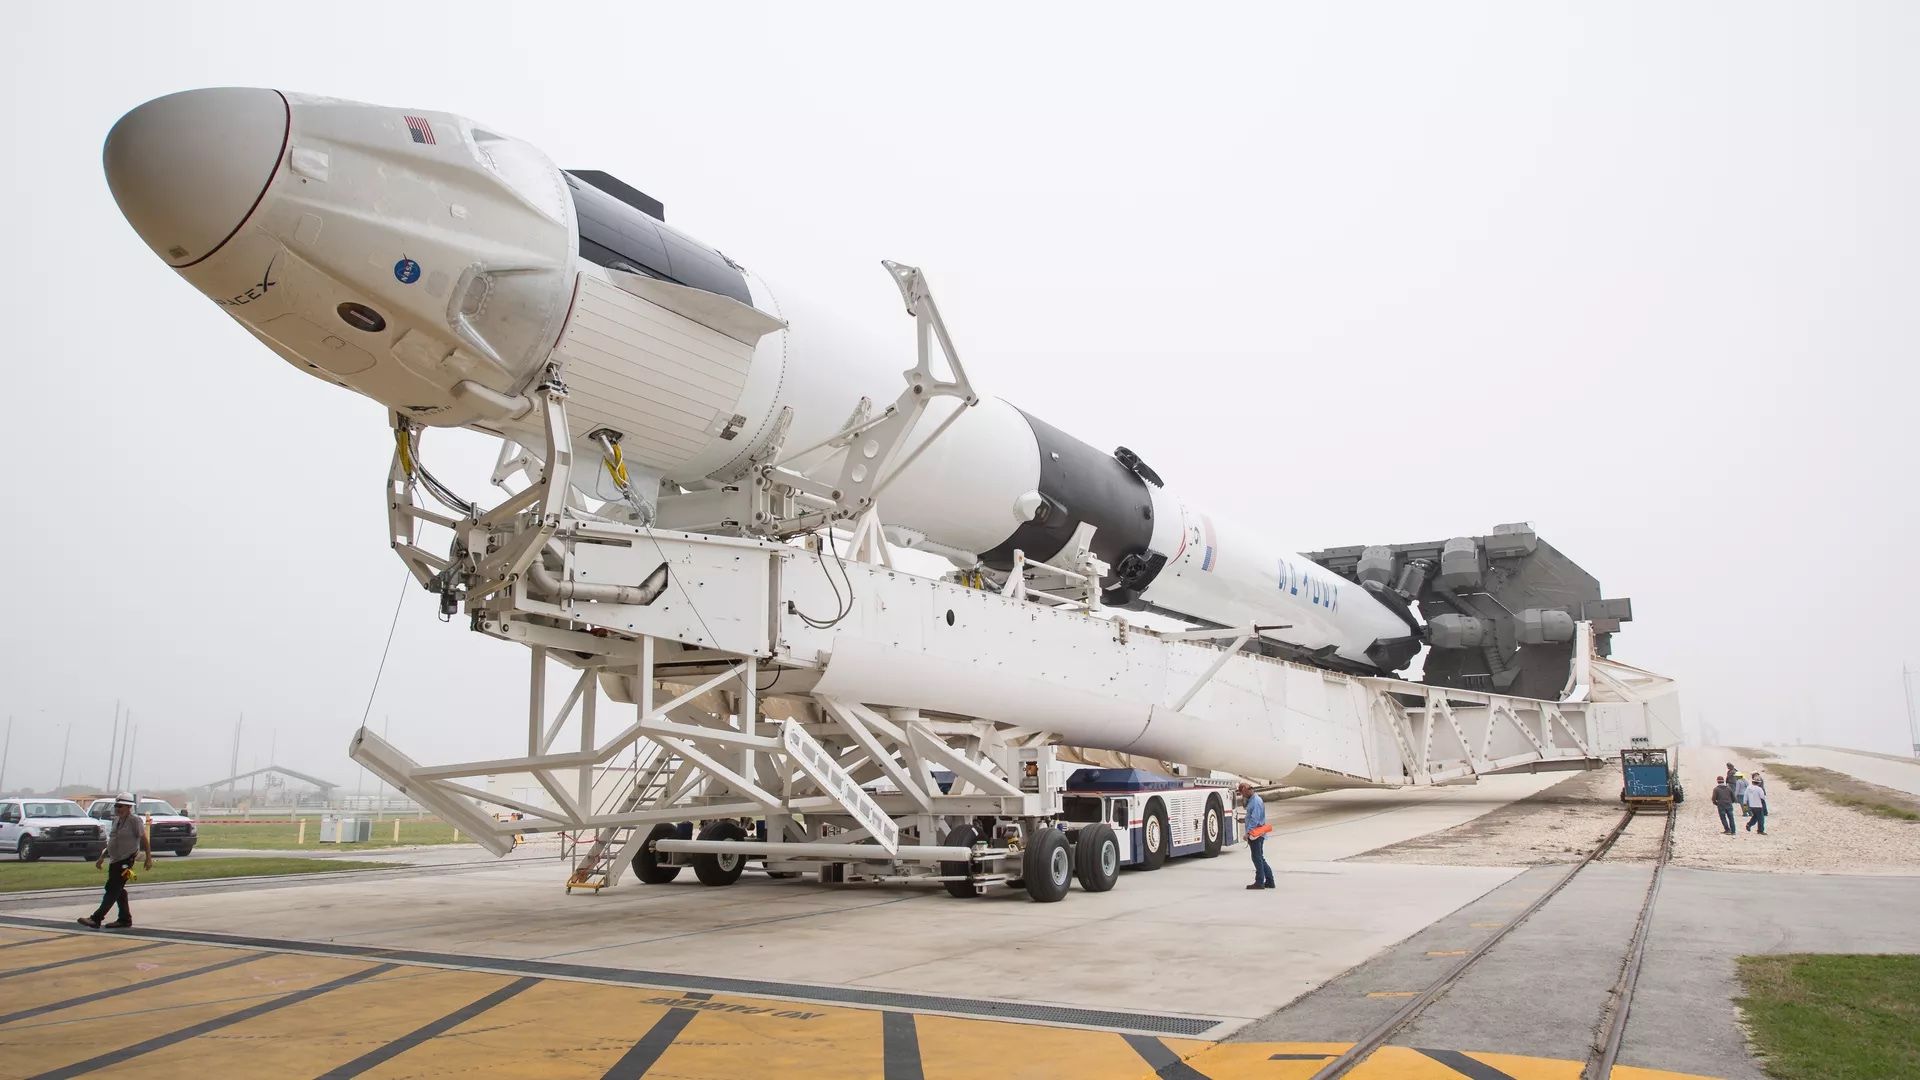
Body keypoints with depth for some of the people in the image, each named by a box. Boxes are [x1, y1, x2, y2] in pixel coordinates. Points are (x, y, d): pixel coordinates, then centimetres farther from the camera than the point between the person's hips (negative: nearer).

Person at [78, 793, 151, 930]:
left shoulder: (134, 820, -10)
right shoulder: (117, 820, 15)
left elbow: (144, 840, -10)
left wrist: (149, 858, -12)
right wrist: (102, 858, 21)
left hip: (126, 861, -9)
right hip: (115, 861, 9)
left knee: (113, 890, -10)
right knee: (118, 890, 11)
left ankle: (96, 919, -14)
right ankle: (125, 919, 17)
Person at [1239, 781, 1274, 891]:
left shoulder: (1256, 801, -18)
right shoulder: (1252, 800, 13)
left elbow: (1254, 819, -22)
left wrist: (1248, 832, -21)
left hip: (1255, 834, -10)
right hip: (1258, 834, 10)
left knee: (1257, 858, -3)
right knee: (1260, 858, 14)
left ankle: (1259, 882, 3)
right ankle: (1269, 881, 17)